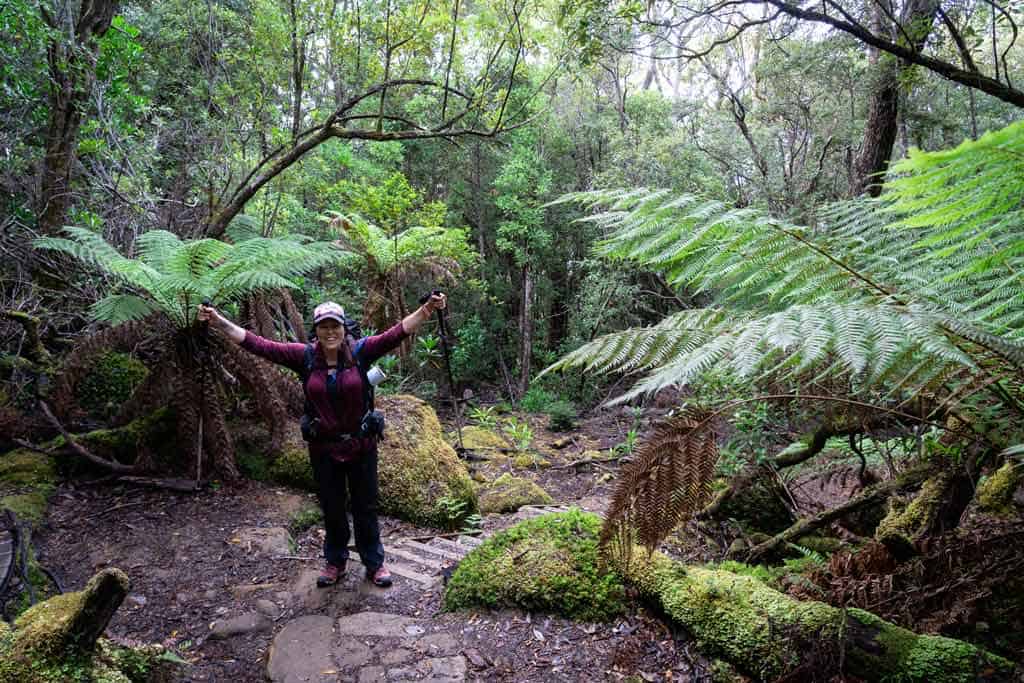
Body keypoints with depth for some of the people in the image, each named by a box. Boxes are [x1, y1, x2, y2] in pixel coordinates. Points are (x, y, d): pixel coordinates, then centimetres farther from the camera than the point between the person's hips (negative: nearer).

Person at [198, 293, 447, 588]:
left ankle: (374, 563, 31)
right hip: (323, 449, 1)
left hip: (361, 445, -1)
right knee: (332, 509, 17)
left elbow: (398, 332, -20)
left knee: (366, 508, 12)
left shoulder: (360, 351, -9)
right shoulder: (305, 356, -5)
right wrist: (218, 322, -16)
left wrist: (427, 309, -33)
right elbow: (259, 345, -9)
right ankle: (335, 562, 38)